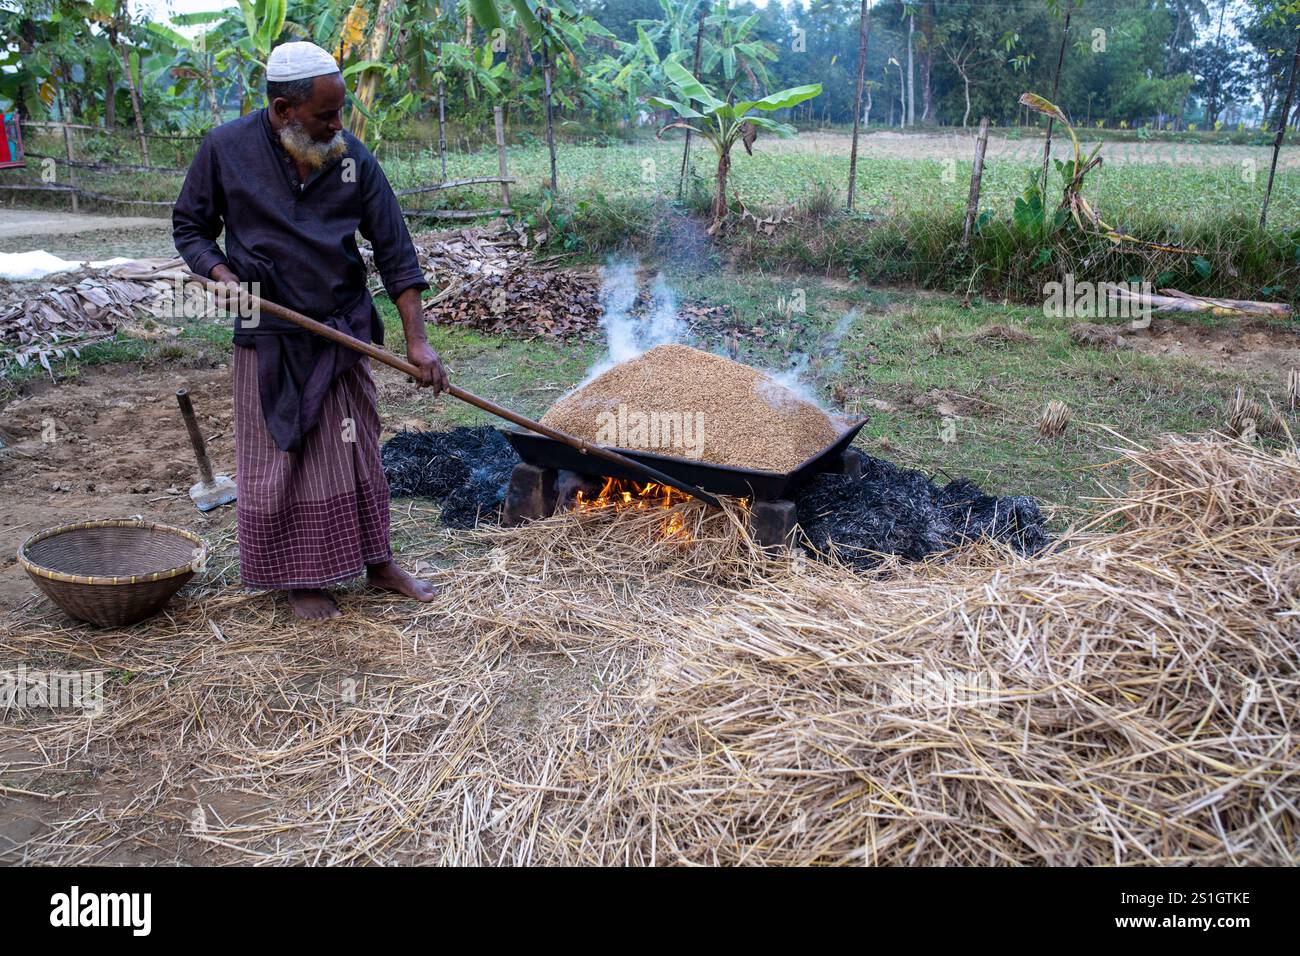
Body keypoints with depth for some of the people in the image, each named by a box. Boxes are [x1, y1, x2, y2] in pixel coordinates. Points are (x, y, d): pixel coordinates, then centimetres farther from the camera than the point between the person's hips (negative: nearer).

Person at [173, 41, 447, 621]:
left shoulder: (352, 156, -5)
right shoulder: (225, 150, -8)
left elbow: (394, 252, -5)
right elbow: (189, 226, 4)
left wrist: (417, 341, -11)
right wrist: (223, 275, -18)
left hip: (345, 332, 2)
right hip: (270, 338, -2)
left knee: (358, 451, 11)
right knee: (281, 460, 5)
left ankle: (377, 561, 26)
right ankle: (298, 579, 21)